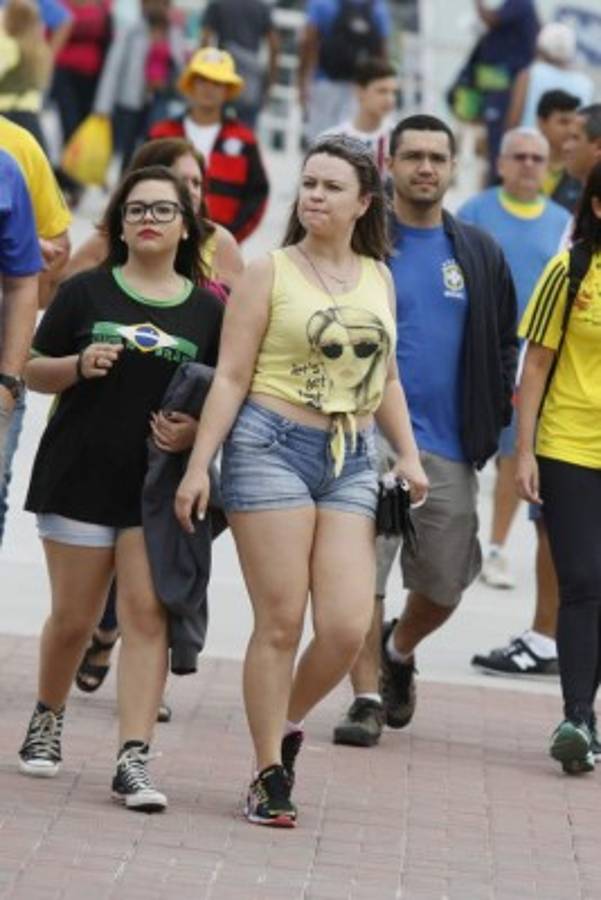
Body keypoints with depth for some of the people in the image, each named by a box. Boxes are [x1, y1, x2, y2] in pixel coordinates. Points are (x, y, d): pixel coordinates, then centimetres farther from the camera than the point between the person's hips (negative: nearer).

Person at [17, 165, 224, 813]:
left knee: (147, 613, -9)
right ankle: (47, 720, 32)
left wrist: (194, 432, -10)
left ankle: (133, 760, -12)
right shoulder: (86, 292, 3)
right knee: (73, 617, 6)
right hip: (81, 477, 0)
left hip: (161, 485, 0)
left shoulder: (207, 310, 6)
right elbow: (34, 371, 6)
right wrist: (79, 366, -14)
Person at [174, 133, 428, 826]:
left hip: (350, 459, 4)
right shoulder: (269, 272, 1)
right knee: (280, 622, -5)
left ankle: (286, 723, 20)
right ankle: (269, 775, 5)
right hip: (271, 449, -4)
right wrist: (199, 465, -8)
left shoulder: (378, 279, 14)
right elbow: (231, 376, -2)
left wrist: (407, 454, 13)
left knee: (347, 627, -7)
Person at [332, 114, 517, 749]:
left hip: (448, 445, 3)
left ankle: (398, 651, 38)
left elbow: (505, 344, 19)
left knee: (445, 583, 9)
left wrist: (493, 419, 7)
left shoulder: (480, 254, 12)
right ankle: (367, 697, 2)